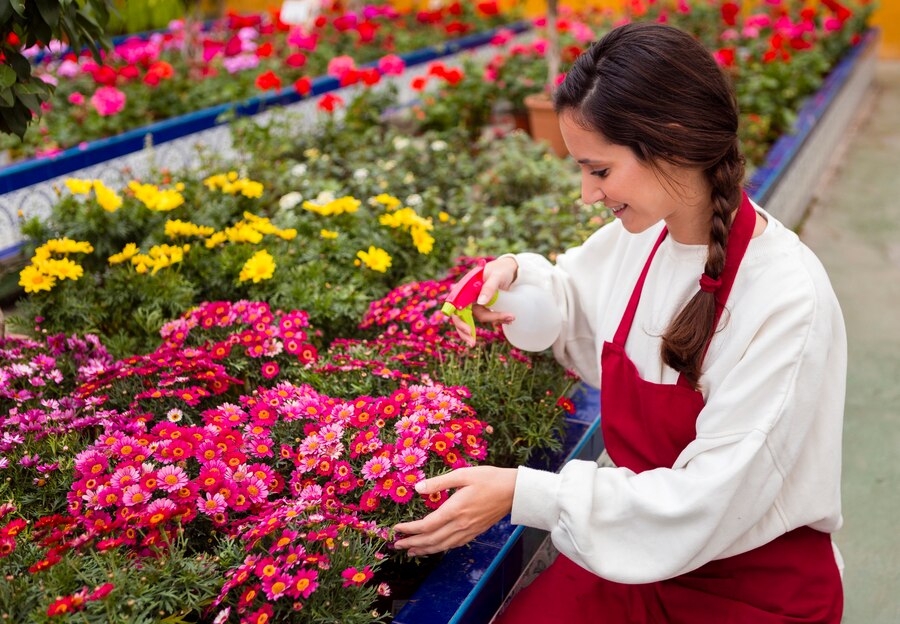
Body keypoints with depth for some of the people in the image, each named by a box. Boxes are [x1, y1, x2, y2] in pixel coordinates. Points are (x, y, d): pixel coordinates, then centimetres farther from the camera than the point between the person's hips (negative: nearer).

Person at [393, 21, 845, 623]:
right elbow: (578, 316, 17)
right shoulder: (640, 235, -4)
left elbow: (710, 503, -22)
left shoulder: (787, 302, -24)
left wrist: (525, 494, -24)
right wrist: (516, 274, -5)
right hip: (640, 547, 5)